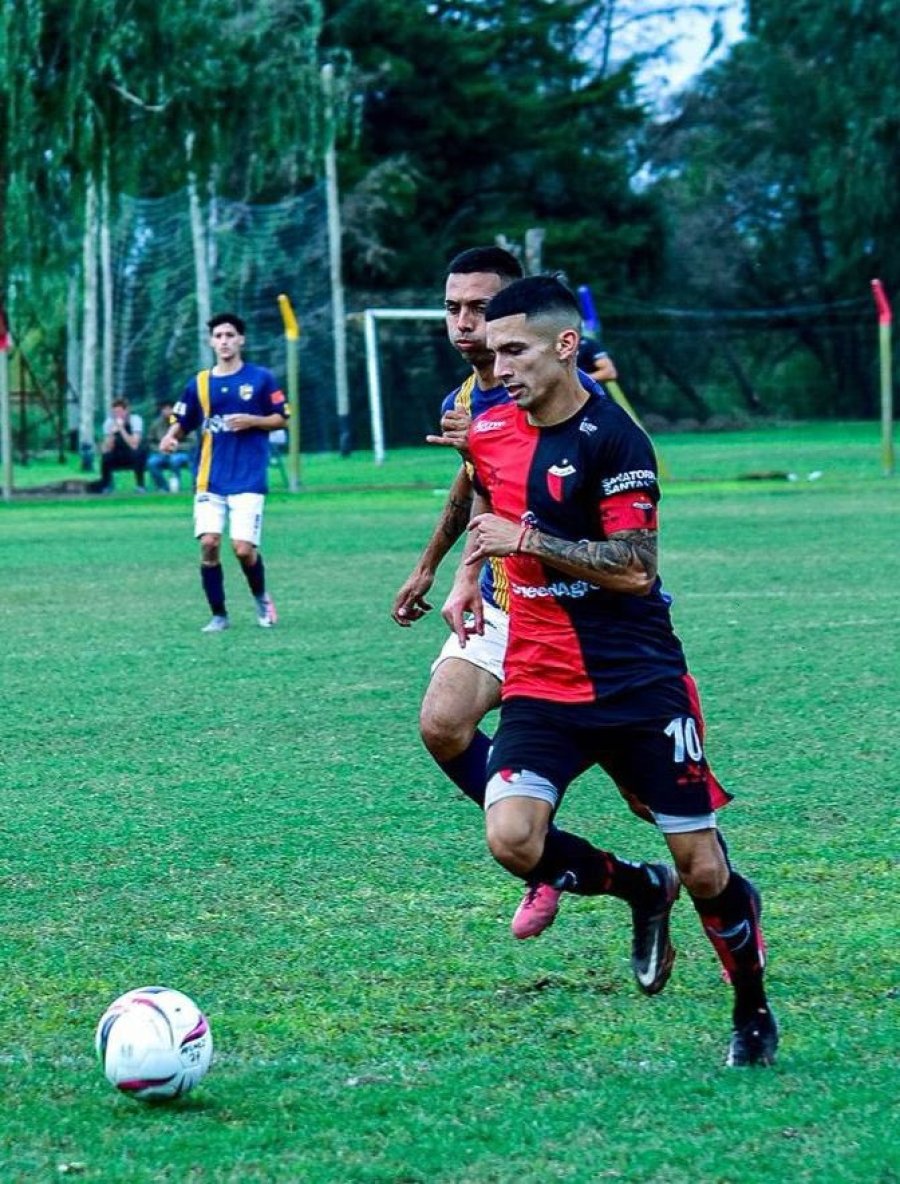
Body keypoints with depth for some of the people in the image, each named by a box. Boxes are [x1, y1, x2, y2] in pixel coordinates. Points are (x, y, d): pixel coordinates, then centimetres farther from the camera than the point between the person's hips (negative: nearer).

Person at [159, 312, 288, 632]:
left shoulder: (260, 378, 2)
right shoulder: (199, 384, 8)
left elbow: (282, 419, 5)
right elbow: (181, 423, 11)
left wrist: (252, 421, -12)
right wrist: (171, 438, -11)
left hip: (249, 479, -3)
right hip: (210, 480, 3)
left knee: (243, 548, -11)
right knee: (208, 543, -10)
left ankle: (261, 598, 20)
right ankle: (218, 615, 5)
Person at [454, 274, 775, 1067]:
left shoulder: (612, 439, -15)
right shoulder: (489, 431, 4)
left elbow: (635, 569, -21)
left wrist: (524, 541, -22)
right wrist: (469, 577, 17)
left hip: (641, 682, -5)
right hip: (540, 682, 5)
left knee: (703, 870, 1)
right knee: (512, 839, -20)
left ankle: (754, 1013, 28)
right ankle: (640, 888, 11)